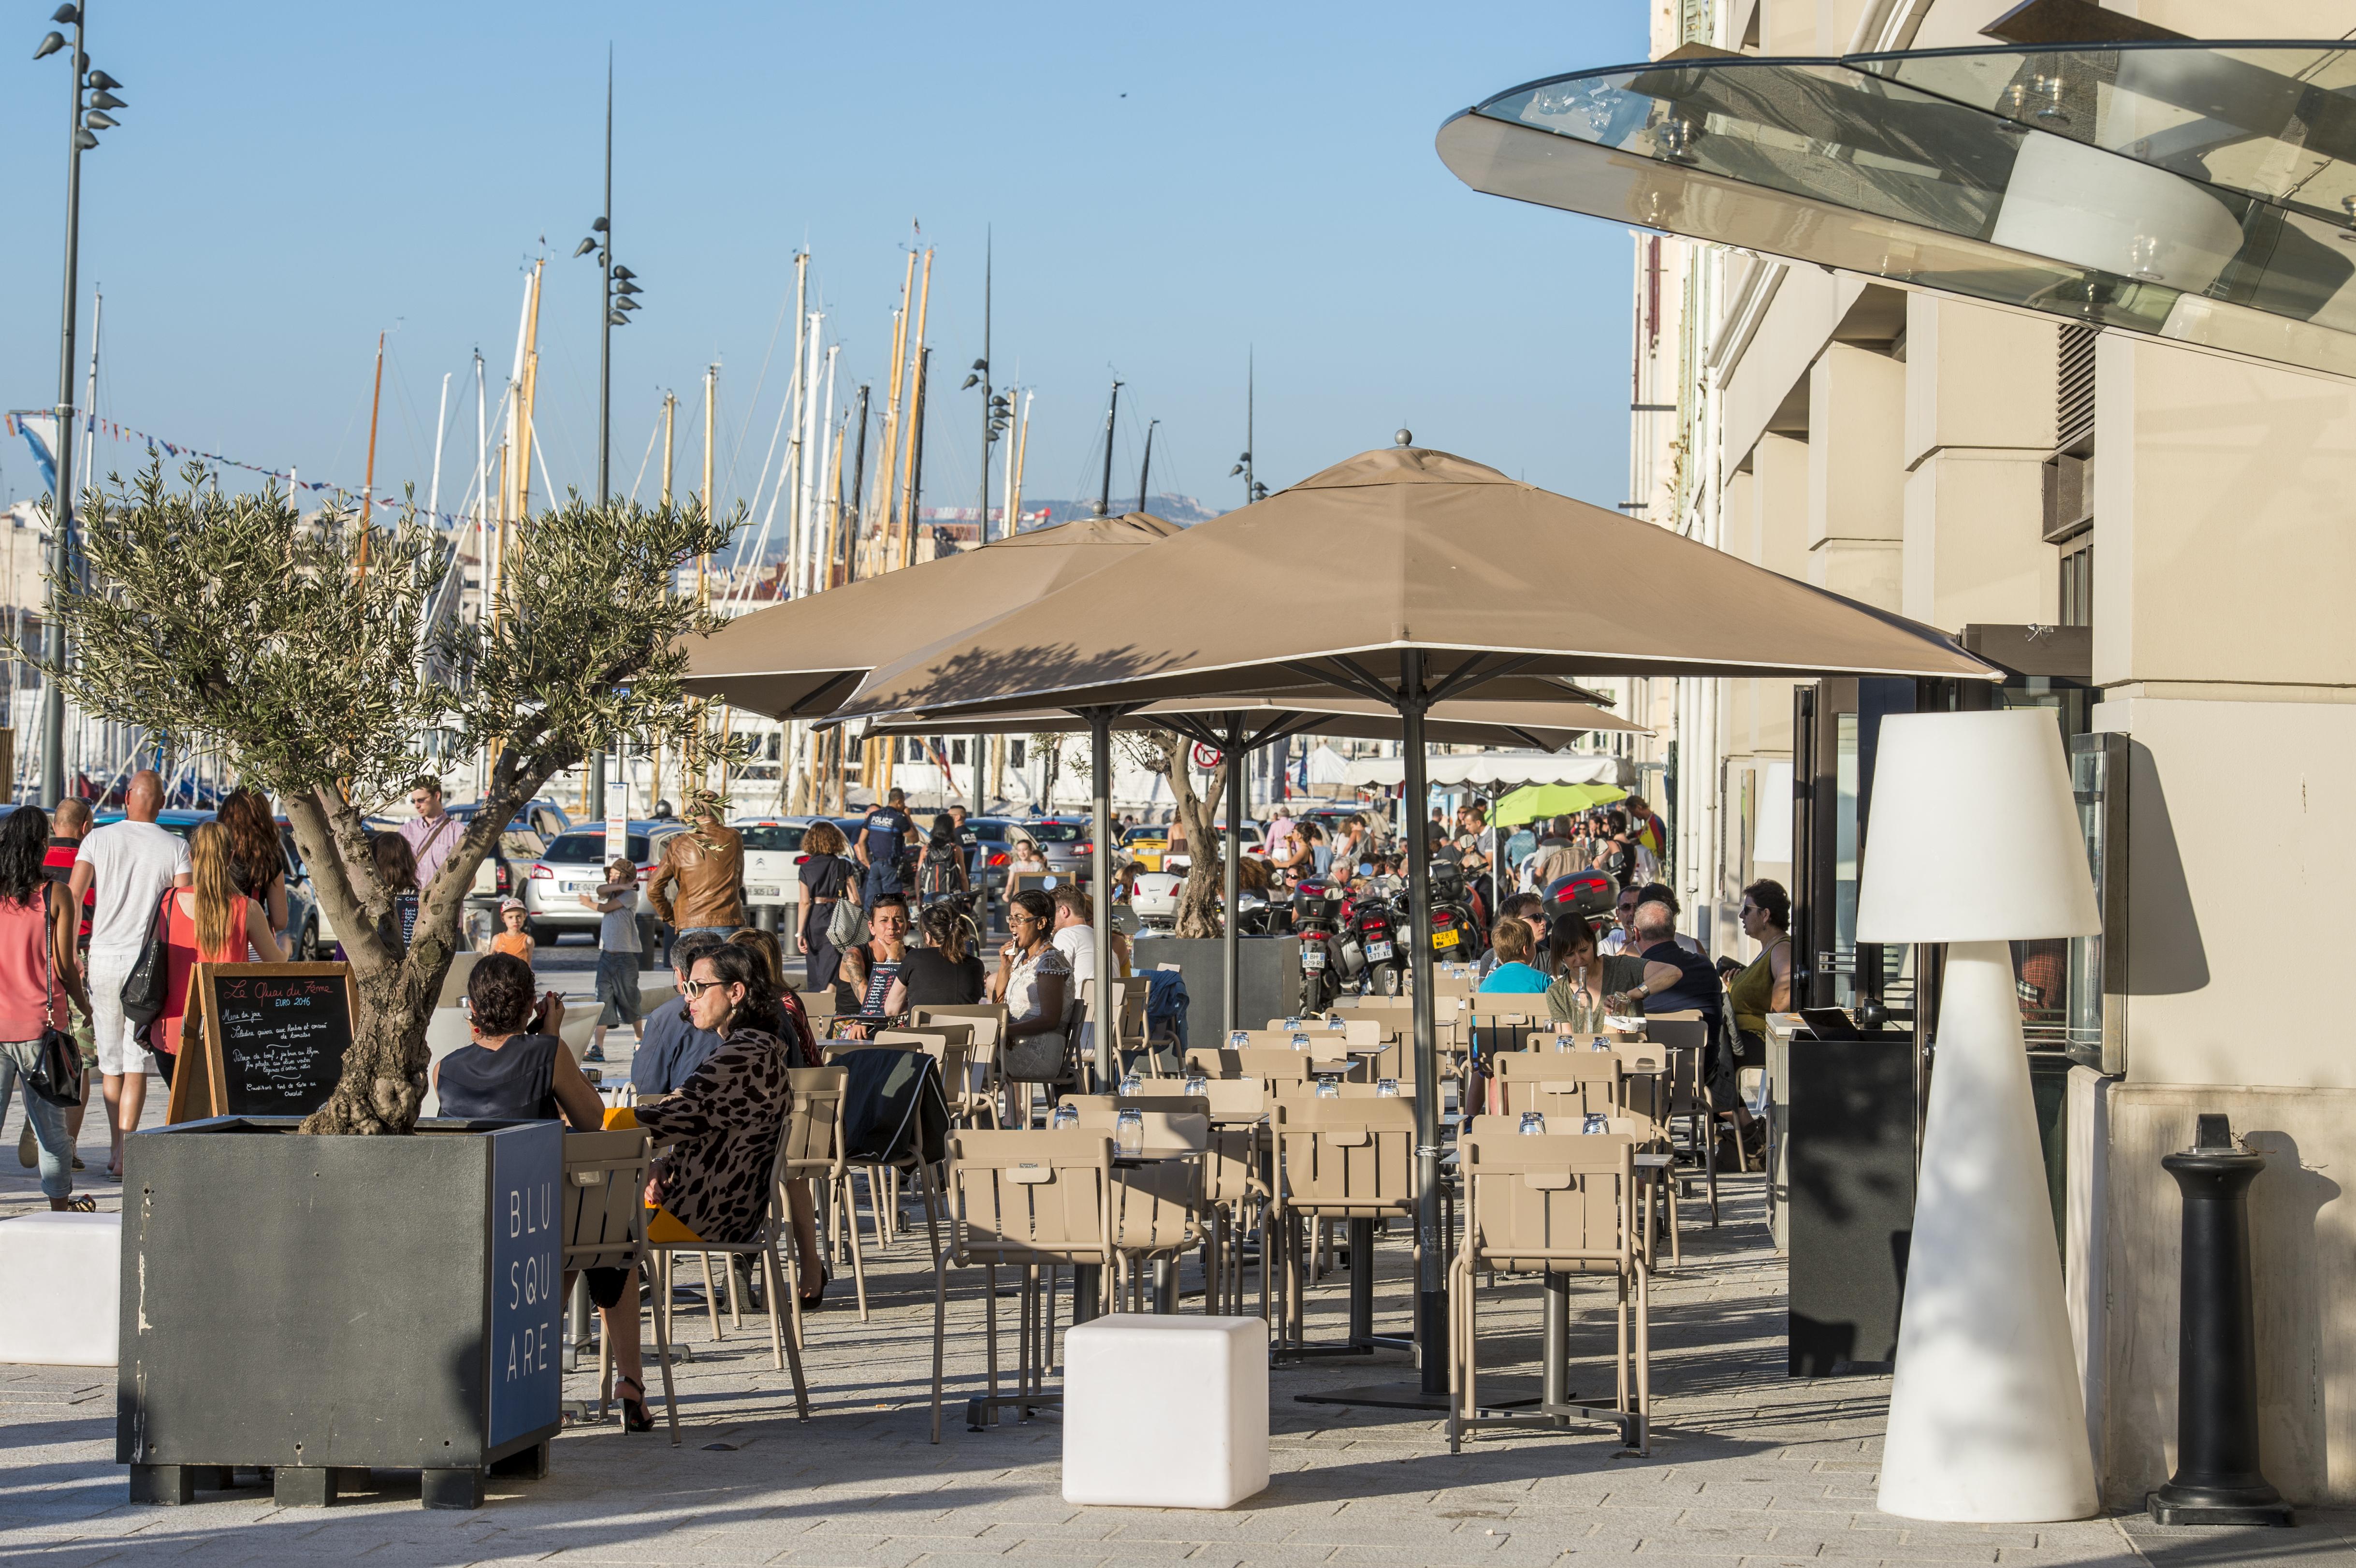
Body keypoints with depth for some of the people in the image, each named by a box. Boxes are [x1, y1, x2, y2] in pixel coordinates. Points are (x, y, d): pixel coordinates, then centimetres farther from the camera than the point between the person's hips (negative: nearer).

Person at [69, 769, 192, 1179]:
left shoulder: (98, 840, 2)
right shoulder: (176, 847, -1)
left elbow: (72, 897, -4)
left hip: (104, 958, 1)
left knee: (109, 1060, 14)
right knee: (136, 1062, 1)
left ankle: (116, 1149, 21)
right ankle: (124, 1155, -7)